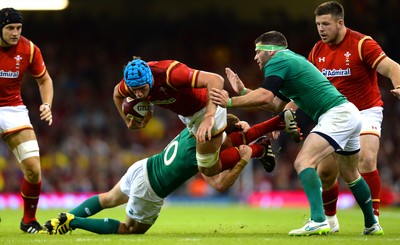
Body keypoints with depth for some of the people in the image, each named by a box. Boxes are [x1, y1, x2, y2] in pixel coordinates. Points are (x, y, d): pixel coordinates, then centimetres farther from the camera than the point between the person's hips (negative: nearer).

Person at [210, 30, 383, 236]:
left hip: (336, 115, -10)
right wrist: (243, 91, 22)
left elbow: (265, 97, -21)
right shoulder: (292, 59, 23)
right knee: (350, 175, 25)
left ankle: (318, 221, -32)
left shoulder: (277, 61, -6)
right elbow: (277, 105, 23)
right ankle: (372, 225, 36)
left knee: (303, 162, -20)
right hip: (349, 113, 10)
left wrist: (230, 102, -13)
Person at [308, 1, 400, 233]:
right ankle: (330, 219, 26)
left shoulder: (361, 44, -17)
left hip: (366, 111, -5)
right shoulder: (317, 51, 2)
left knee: (367, 161, -26)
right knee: (325, 171, 3)